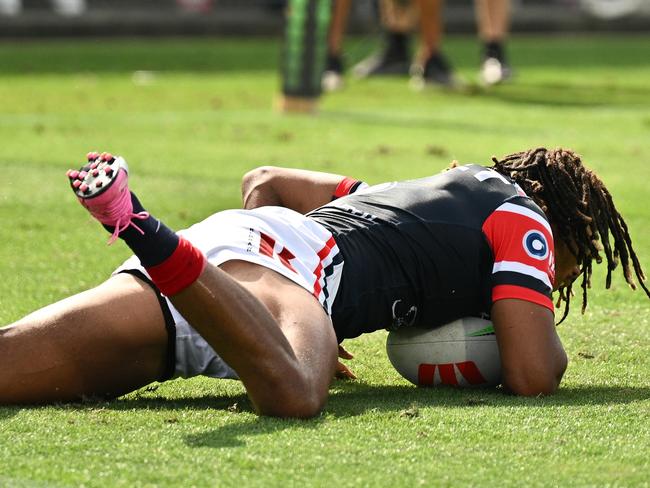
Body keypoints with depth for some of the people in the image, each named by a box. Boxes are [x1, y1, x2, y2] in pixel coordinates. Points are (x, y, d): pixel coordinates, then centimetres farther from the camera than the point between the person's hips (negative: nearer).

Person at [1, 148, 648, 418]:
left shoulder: (418, 194, 39)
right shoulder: (522, 218, 17)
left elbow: (263, 181, 41)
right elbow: (531, 375, 5)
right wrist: (551, 346, 30)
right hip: (286, 261, -7)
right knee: (292, 396, -42)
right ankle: (141, 228, -48)